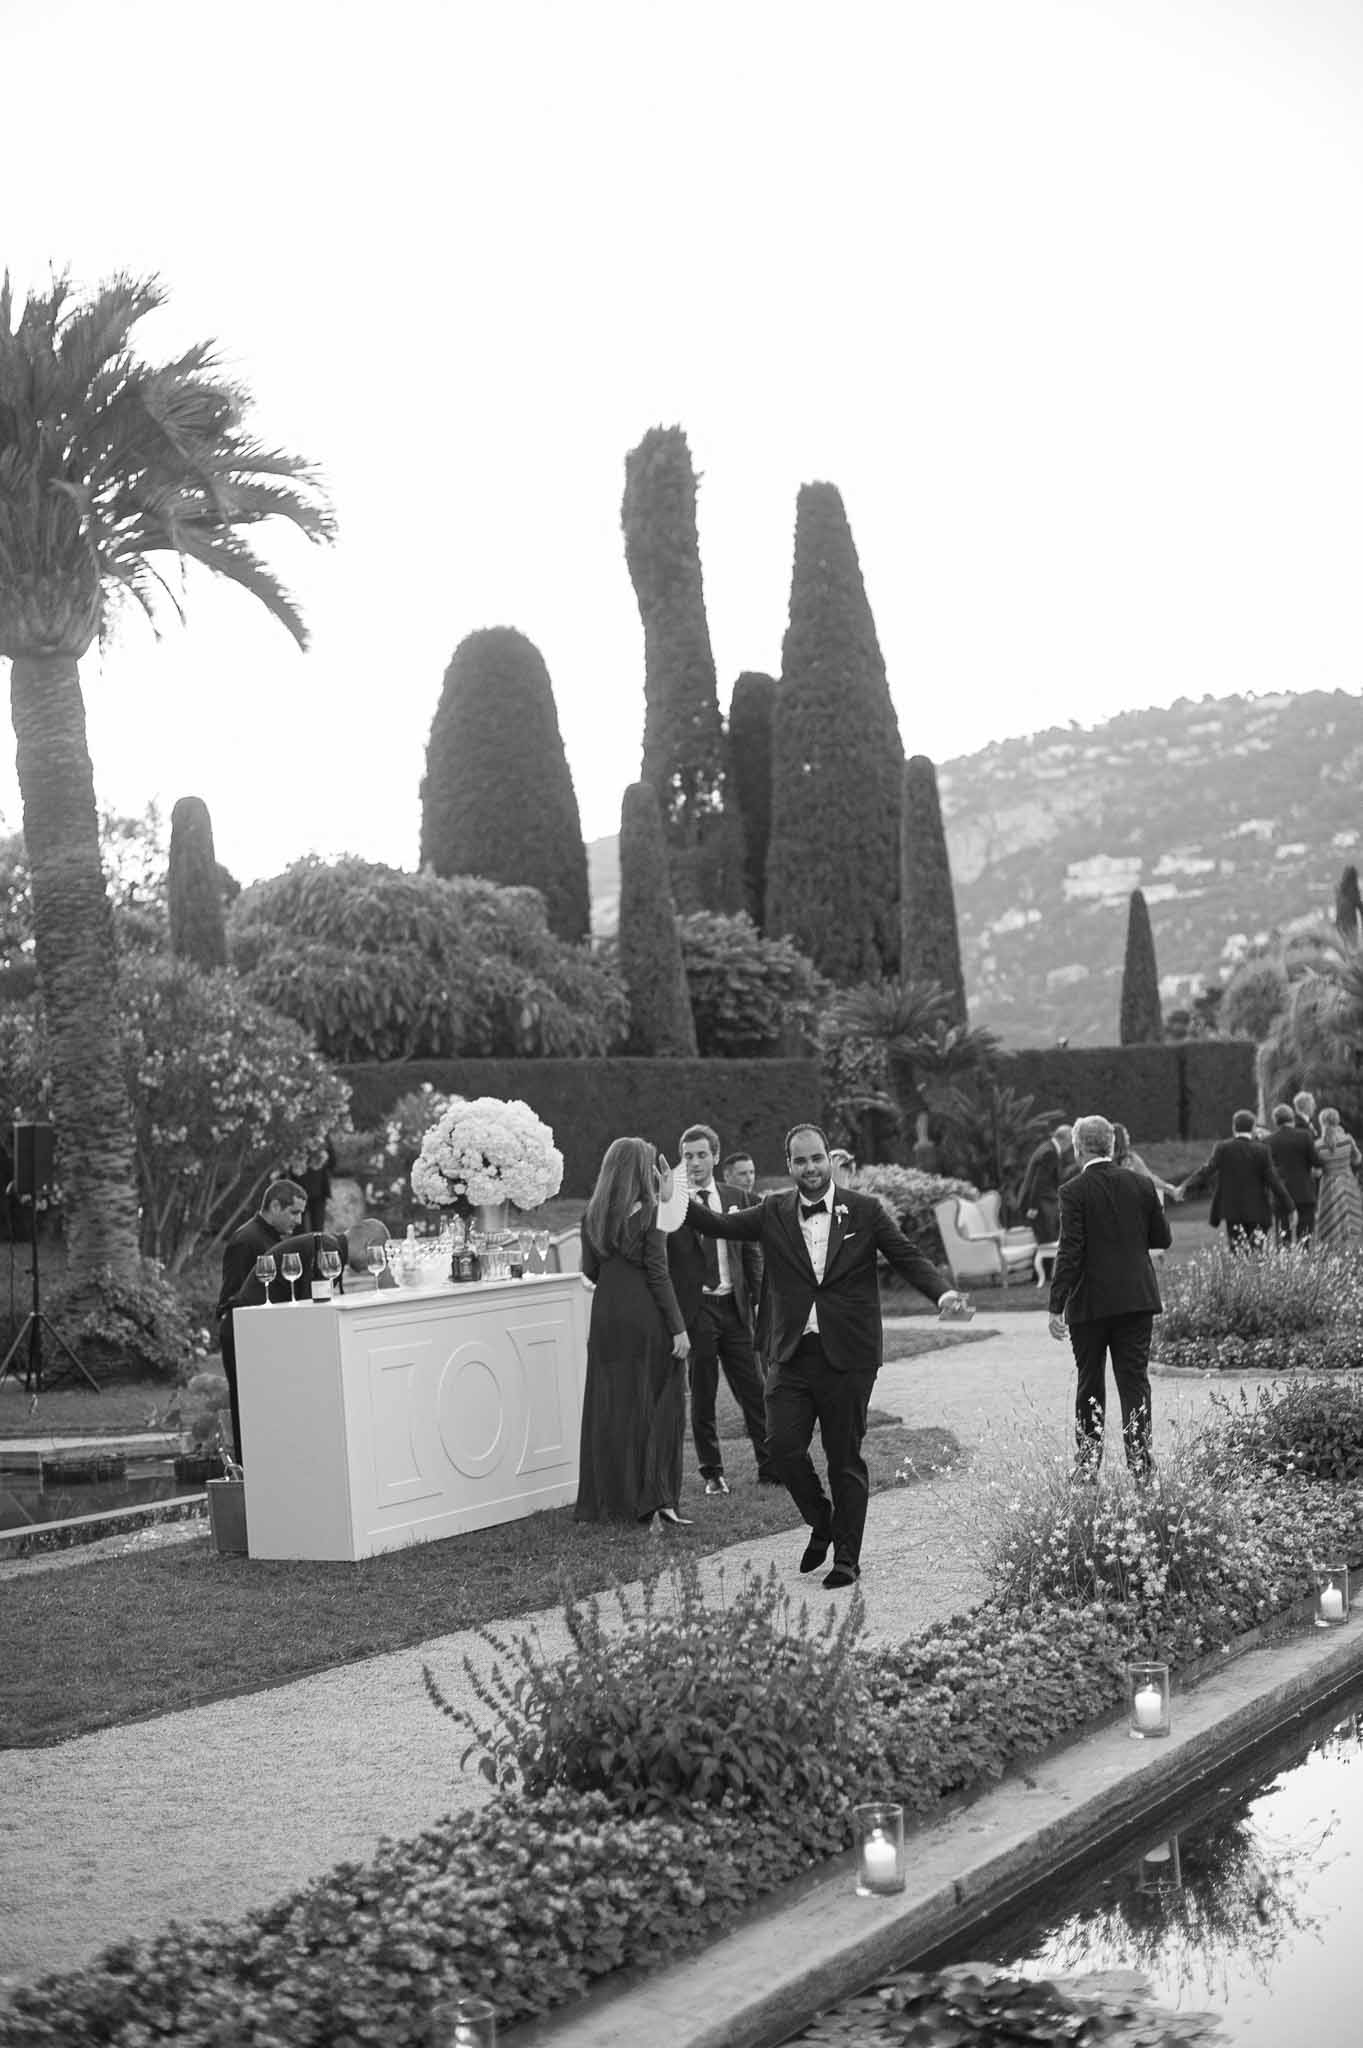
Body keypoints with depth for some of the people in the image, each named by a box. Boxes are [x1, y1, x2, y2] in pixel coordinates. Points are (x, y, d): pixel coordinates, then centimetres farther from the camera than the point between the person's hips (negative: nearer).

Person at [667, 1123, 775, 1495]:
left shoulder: (737, 1198, 7)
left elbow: (751, 1254, 12)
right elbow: (660, 1261, -5)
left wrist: (759, 1299, 3)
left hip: (734, 1307, 3)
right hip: (694, 1308, -3)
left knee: (753, 1390, 3)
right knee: (702, 1395, 5)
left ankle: (770, 1466, 11)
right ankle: (712, 1472, 16)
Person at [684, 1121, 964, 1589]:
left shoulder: (864, 1212, 2)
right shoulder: (773, 1214, 6)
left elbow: (908, 1257, 1)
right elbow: (720, 1225, 0)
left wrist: (941, 1292, -16)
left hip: (847, 1357, -2)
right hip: (792, 1354, 2)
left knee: (845, 1458, 3)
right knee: (783, 1444, -7)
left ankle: (846, 1556, 15)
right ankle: (820, 1521, 19)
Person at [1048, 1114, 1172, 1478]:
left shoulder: (1074, 1192, -11)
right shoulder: (1142, 1185, 1)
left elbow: (1070, 1252, -14)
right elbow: (1163, 1239, 7)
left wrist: (1056, 1306, -11)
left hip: (1090, 1303, -2)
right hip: (1136, 1299, 3)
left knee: (1090, 1384, 9)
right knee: (1135, 1381, 5)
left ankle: (1088, 1466, 13)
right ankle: (1140, 1465, 2)